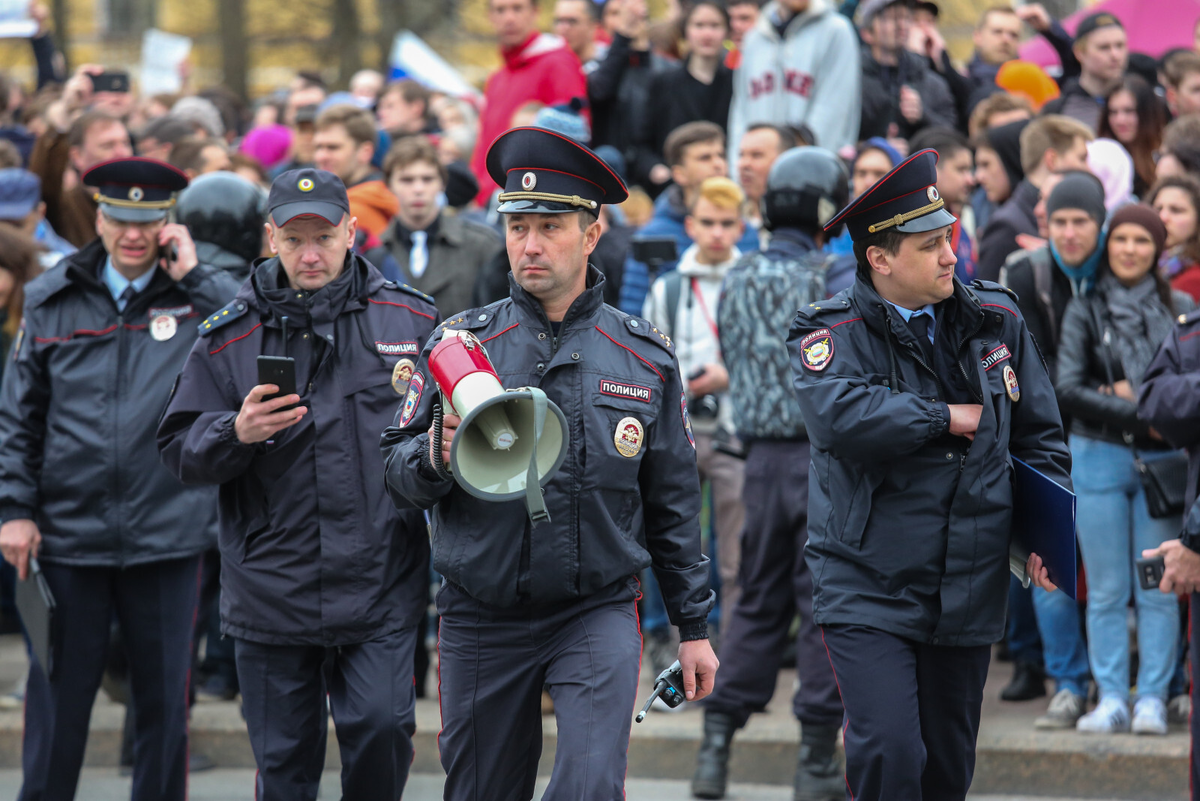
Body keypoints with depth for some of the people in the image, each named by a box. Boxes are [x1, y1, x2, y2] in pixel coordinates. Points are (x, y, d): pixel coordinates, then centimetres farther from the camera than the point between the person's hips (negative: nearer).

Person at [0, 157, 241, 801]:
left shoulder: (203, 297, 2)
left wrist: (192, 277, -14)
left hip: (167, 532, -1)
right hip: (68, 532, 1)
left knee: (164, 702, 7)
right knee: (57, 702, 5)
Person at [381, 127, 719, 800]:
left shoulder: (646, 358, 4)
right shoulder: (460, 342, 1)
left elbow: (674, 502, 10)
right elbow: (397, 477, 1)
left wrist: (694, 626, 10)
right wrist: (435, 456, -21)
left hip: (598, 611, -1)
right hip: (483, 619, 1)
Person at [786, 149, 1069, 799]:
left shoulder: (996, 320, 7)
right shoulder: (832, 332, -8)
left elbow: (1040, 436, 16)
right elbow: (837, 417, -29)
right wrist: (946, 419, -17)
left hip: (969, 592, 5)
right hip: (868, 592, -5)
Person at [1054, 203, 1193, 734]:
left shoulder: (1179, 308, 6)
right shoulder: (1085, 311, 3)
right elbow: (1067, 389, -5)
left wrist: (1134, 394, -9)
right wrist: (1139, 414, -12)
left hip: (1161, 461, 1)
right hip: (1099, 457, 0)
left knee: (1158, 589, -1)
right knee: (1106, 590, 1)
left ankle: (1152, 699, 5)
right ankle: (1111, 698, 6)